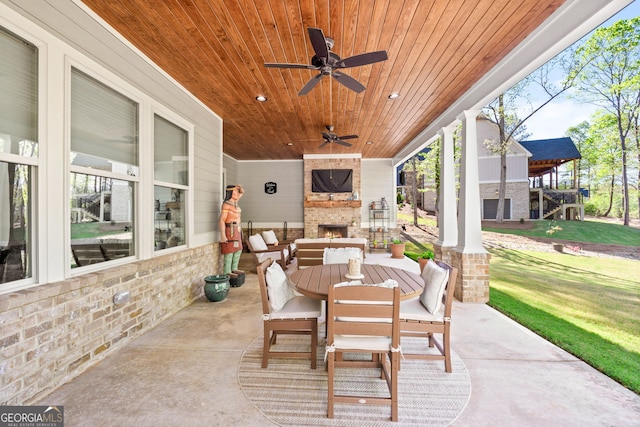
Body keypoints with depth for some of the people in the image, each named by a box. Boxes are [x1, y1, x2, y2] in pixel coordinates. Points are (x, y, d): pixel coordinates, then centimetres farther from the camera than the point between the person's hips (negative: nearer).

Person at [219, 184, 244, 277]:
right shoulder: (226, 205, -15)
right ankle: (227, 272, 6)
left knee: (238, 250, 13)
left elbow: (242, 192, 23)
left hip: (236, 230, 9)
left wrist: (239, 187, -1)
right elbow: (222, 221, -17)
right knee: (230, 251, -3)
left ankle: (234, 269, 23)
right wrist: (223, 236, -20)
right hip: (230, 231, -9)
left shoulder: (233, 201, 9)